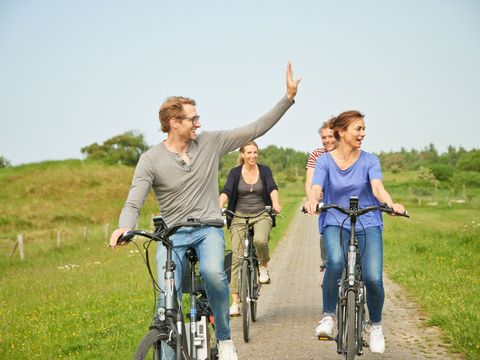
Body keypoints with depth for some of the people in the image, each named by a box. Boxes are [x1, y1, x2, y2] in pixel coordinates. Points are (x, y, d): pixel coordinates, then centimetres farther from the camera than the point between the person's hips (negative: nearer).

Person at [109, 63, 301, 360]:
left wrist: (289, 97, -3)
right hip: (171, 234, 0)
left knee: (213, 272, -30)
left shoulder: (210, 143, 0)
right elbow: (133, 204, -11)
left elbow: (256, 129, 2)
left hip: (208, 229, 1)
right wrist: (124, 228, -34)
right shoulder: (151, 160, -6)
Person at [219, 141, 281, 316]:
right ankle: (235, 302, -3)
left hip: (261, 215, 0)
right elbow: (226, 191, -13)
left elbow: (272, 188, -13)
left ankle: (264, 266, 0)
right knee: (237, 257, -7)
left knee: (260, 240, -33)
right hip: (239, 216, 1)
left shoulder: (264, 170, 2)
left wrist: (276, 204, -34)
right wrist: (219, 207, -33)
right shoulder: (235, 173, 1)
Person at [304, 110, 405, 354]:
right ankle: (328, 316, -13)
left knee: (373, 278, -16)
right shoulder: (325, 161, 1)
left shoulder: (369, 161, 1)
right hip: (335, 223, -1)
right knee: (335, 262, -33)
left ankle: (376, 325, 13)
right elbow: (316, 188, -14)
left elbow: (377, 187, -15)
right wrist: (312, 202, -39)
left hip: (367, 224, 1)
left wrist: (391, 204, -37)